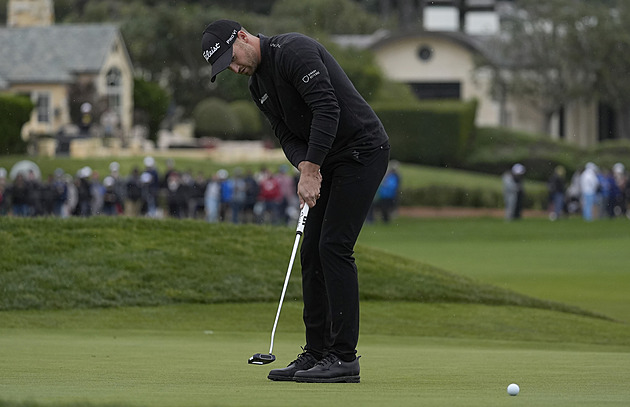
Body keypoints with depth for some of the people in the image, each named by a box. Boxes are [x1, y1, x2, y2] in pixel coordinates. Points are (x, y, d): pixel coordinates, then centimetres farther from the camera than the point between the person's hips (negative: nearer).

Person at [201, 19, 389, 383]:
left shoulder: (294, 50, -19)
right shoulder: (259, 86, 12)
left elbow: (327, 109, -27)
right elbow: (288, 135, 10)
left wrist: (312, 170, -27)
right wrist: (304, 167, -12)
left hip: (362, 151, -10)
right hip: (329, 161, 10)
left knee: (334, 246, -14)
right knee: (312, 252, 6)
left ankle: (344, 357, -12)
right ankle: (317, 353, 10)